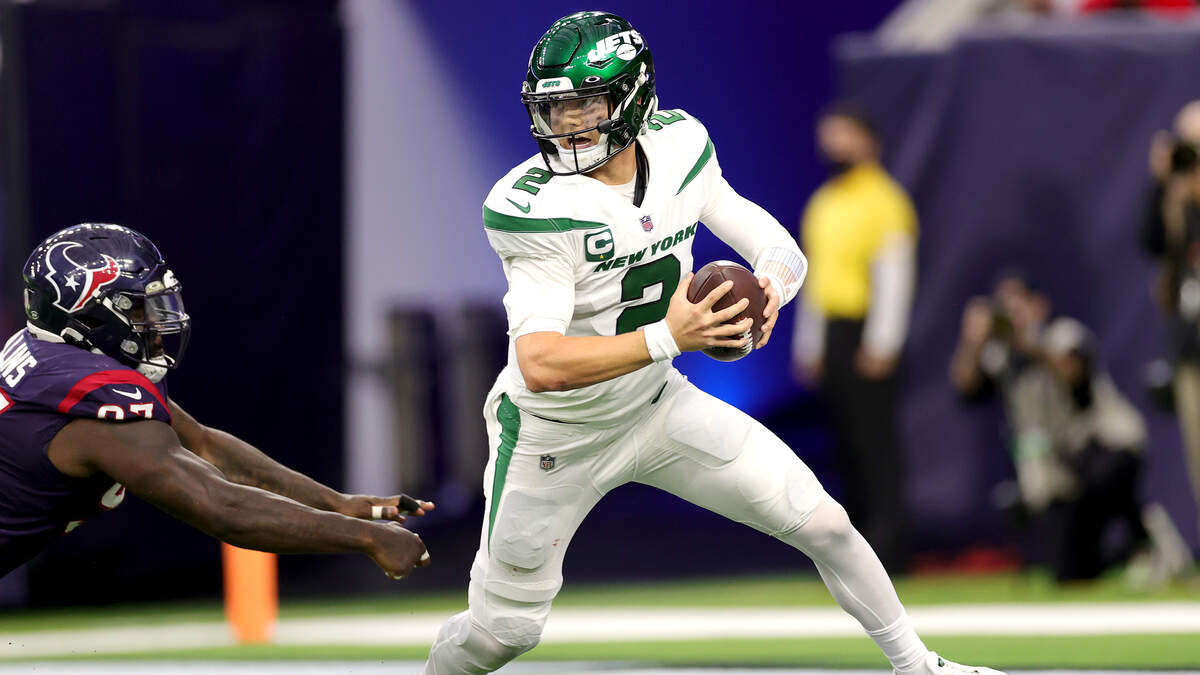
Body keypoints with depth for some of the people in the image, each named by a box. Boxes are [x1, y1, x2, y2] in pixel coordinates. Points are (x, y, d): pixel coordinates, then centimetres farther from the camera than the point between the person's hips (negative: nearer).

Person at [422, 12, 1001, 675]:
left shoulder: (678, 148, -12)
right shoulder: (535, 206, -29)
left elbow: (777, 246, -3)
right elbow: (540, 364, -39)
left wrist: (771, 287, -28)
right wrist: (667, 338, -48)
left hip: (658, 408, 5)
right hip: (554, 437, -5)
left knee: (824, 524, 3)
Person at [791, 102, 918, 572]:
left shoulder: (884, 200, -6)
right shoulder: (822, 203, 18)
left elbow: (894, 275, -12)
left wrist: (881, 346, -18)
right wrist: (807, 346, 19)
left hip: (866, 337, -8)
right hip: (828, 336, 8)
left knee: (874, 440, -11)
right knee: (844, 441, 7)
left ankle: (889, 546, -11)